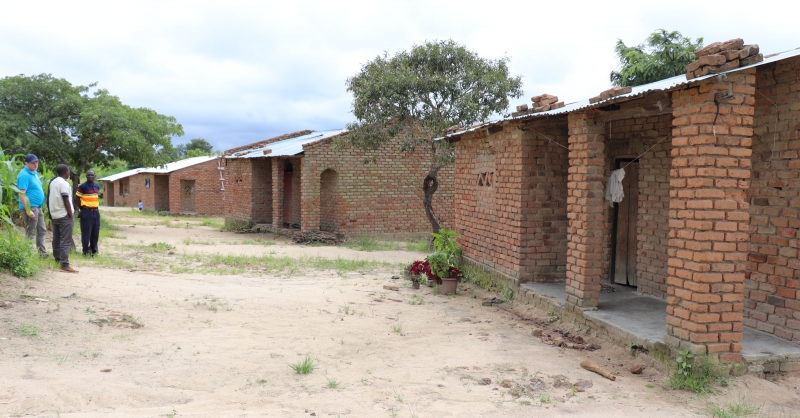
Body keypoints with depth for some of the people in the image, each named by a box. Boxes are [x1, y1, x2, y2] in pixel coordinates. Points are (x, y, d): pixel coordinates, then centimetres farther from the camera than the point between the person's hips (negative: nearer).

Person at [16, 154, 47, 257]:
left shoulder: (35, 173, 12)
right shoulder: (24, 175, -17)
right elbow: (22, 194, -22)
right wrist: (28, 210, -25)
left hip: (38, 207, 10)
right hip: (31, 208, -10)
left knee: (42, 231, 15)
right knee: (30, 234, -2)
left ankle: (42, 253, 23)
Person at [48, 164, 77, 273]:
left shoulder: (53, 182, 12)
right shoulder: (64, 183, -15)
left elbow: (49, 198, 15)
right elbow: (66, 201, -18)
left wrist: (51, 214, 19)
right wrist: (71, 215, -14)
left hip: (54, 215, 9)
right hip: (64, 216, -9)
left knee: (56, 239, 16)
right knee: (65, 241, -11)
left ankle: (57, 259, 25)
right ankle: (65, 265, -15)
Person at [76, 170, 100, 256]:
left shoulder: (97, 186, 10)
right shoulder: (82, 186, -9)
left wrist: (97, 206, 13)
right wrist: (82, 209, -2)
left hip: (96, 211, 6)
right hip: (86, 212, -6)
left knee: (95, 232, 10)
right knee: (86, 232, 0)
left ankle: (93, 249, 21)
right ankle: (86, 251, 9)